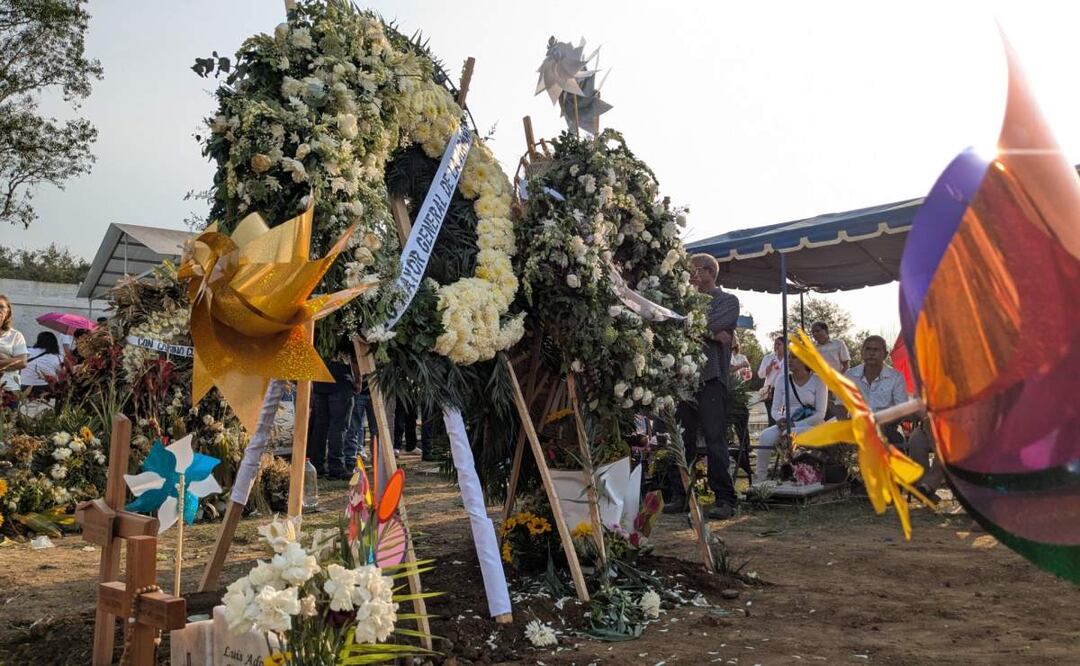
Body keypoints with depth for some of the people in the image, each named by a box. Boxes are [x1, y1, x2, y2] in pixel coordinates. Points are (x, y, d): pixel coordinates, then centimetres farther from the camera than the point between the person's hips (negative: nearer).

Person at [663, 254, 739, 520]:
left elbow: (711, 326, -10)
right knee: (682, 440, 5)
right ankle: (678, 495, 12)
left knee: (715, 441, -6)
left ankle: (725, 500, -1)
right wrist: (712, 334, -6)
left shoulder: (727, 301, 7)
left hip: (711, 377, -5)